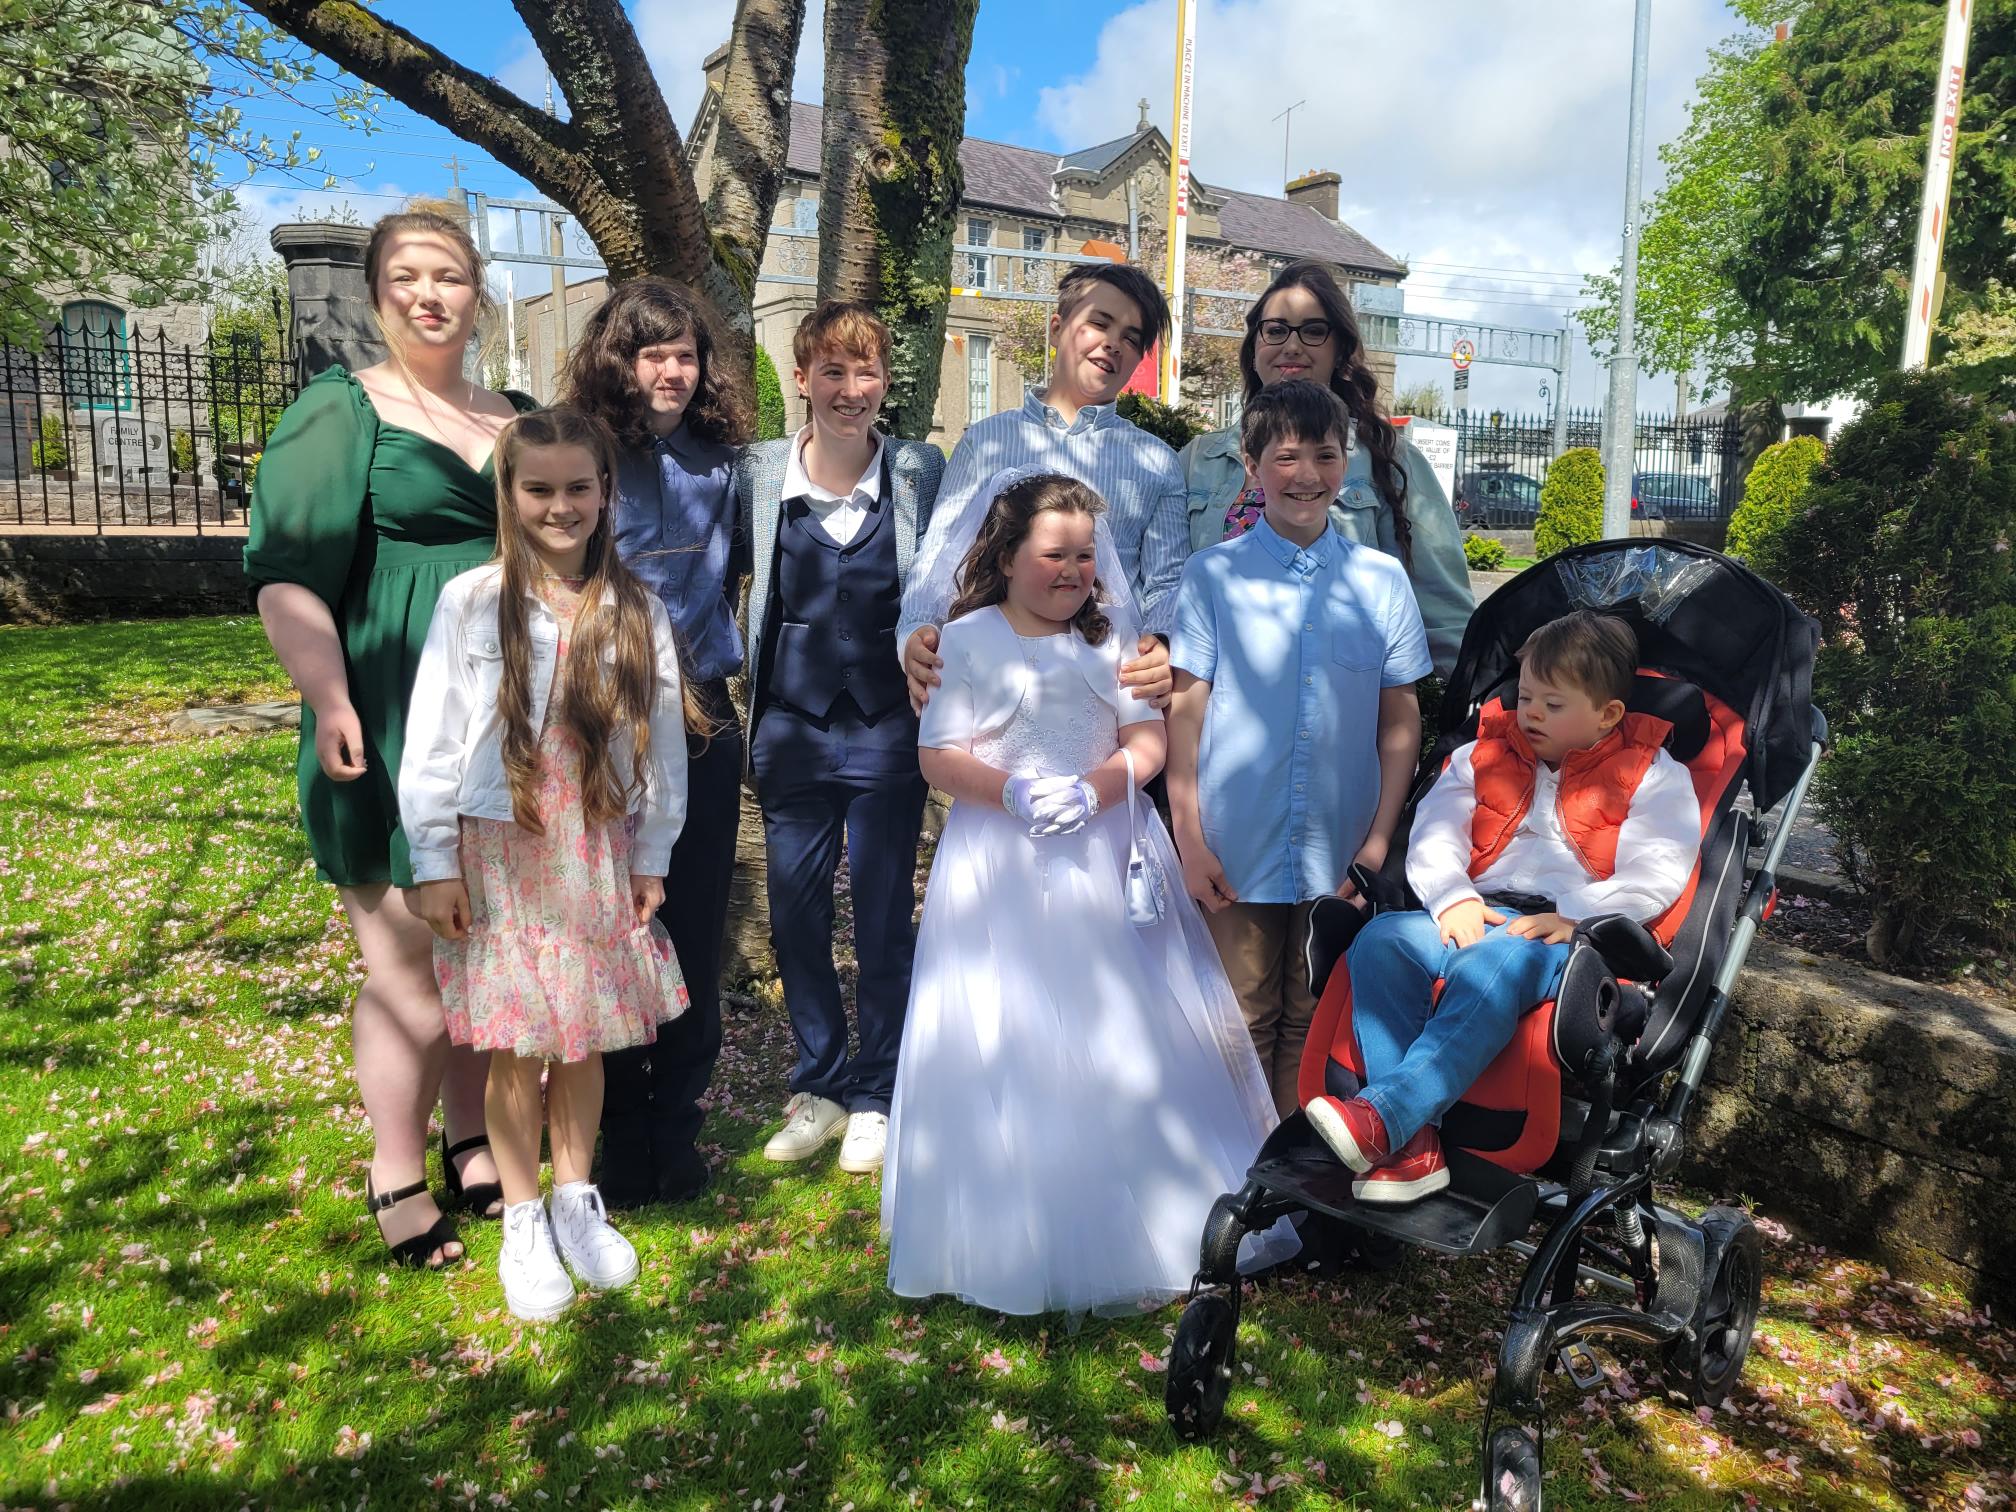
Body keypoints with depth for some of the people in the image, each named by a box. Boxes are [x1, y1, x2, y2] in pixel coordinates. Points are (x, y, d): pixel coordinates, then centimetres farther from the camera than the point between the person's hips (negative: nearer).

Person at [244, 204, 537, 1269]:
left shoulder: (517, 420, 14)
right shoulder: (339, 411, -2)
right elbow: (284, 572, -10)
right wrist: (328, 700, -23)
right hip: (393, 733, -5)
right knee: (407, 961, 1)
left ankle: (472, 1142, 27)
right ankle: (395, 1179, 17)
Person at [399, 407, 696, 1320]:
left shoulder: (638, 612, 0)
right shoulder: (472, 603, -6)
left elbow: (663, 739, 4)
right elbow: (432, 737, -4)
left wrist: (651, 857, 4)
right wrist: (435, 862, -4)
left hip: (599, 855, 2)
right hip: (499, 855, -1)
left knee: (584, 1040, 11)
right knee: (516, 1048, 4)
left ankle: (577, 1202, 31)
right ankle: (523, 1221, 24)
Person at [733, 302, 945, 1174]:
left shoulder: (920, 472, -2)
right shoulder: (756, 474, 0)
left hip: (888, 726, -1)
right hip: (792, 725, 2)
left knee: (884, 922, 6)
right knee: (795, 917, 9)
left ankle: (874, 1097, 23)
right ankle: (817, 1085, 28)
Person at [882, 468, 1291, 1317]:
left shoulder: (1113, 635, 8)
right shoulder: (969, 640, 0)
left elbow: (1148, 741, 1)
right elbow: (938, 757, -6)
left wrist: (1094, 788, -17)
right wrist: (1012, 790, -22)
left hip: (1108, 859, 3)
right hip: (1001, 868, -2)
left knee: (1127, 1039, 7)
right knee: (1009, 1047, 2)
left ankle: (1147, 1221, 24)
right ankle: (1019, 1240, 18)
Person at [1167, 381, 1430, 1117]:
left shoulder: (1382, 579, 4)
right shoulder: (1212, 574, -1)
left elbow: (1400, 719, 7)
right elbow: (1185, 713, -2)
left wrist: (1380, 838, 0)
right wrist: (1190, 842, -5)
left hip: (1342, 858, 2)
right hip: (1236, 857, -2)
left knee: (1314, 1024, 13)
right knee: (1242, 1027, 8)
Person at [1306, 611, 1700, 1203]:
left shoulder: (1653, 775, 9)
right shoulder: (1486, 753, 21)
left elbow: (1656, 875, -4)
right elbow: (1434, 832, 10)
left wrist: (1573, 917, -17)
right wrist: (1453, 898, -9)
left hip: (1574, 932, -4)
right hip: (1479, 914, 5)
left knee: (1493, 965, -39)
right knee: (1380, 941, -27)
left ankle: (1384, 1114, -49)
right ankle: (1411, 1145, -34)